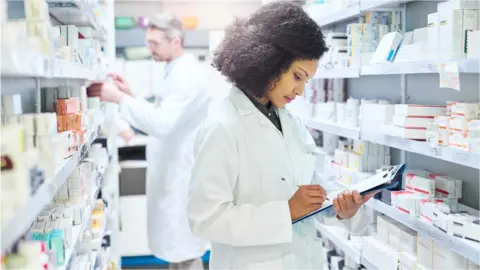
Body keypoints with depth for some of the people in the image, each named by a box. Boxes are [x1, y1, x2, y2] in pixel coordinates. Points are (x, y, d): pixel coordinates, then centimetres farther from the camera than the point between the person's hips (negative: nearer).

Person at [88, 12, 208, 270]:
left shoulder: (188, 77, -20)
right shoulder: (177, 73, 12)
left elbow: (162, 123, -31)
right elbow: (161, 115, 18)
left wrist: (120, 99, -28)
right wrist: (131, 95, 6)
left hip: (180, 175, -10)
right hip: (170, 172, 10)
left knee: (185, 248, 0)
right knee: (175, 244, 19)